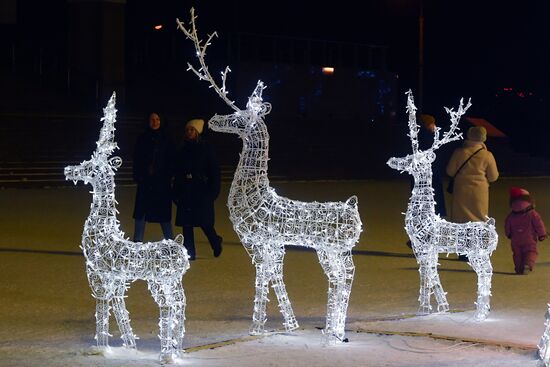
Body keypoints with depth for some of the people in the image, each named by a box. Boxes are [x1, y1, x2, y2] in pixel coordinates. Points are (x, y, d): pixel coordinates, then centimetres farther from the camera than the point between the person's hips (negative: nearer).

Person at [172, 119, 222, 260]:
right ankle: (189, 253, 7)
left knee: (204, 222, -4)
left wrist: (213, 191, -9)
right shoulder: (182, 150, 9)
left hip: (202, 192, -4)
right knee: (186, 223, 1)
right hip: (185, 192, 4)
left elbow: (214, 171, -4)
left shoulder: (206, 149, -3)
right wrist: (176, 193, 8)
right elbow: (176, 173, 13)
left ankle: (216, 242, 24)